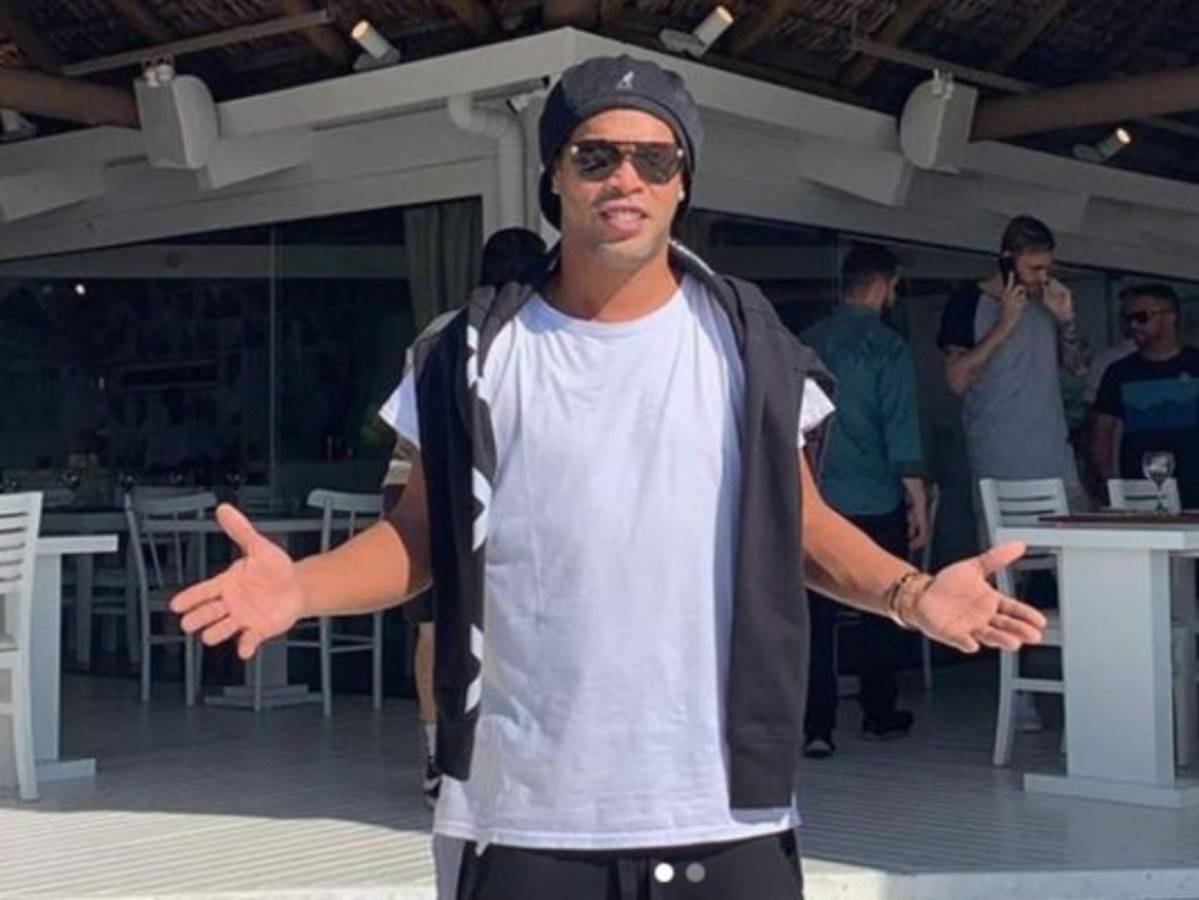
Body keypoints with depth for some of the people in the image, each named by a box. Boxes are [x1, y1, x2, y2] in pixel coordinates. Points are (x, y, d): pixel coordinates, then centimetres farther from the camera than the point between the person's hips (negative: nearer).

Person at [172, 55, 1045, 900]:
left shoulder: (743, 339, 3)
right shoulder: (481, 352, 1)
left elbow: (801, 520, 9)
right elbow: (422, 536, 6)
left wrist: (908, 592, -10)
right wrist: (303, 586, -13)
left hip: (723, 806, 1)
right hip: (529, 810, 0)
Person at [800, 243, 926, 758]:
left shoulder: (808, 343, 7)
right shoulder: (886, 347, -8)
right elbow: (902, 431, -12)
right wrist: (919, 503, -6)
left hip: (813, 501, 4)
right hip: (875, 503, -3)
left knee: (817, 615, 3)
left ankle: (816, 726, -1)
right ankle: (878, 715, 22)